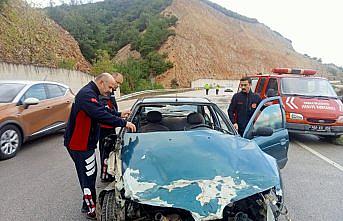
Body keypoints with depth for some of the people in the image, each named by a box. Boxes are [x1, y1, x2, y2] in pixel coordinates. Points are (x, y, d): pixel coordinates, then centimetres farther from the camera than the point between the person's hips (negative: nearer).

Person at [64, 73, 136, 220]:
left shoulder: (91, 94, 14)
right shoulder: (87, 94, -21)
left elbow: (101, 113, 19)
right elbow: (101, 115, -32)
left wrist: (119, 116, 9)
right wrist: (123, 123, -28)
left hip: (85, 143, 11)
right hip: (80, 145, -11)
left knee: (90, 175, 19)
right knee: (88, 177, 0)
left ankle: (87, 205, 34)